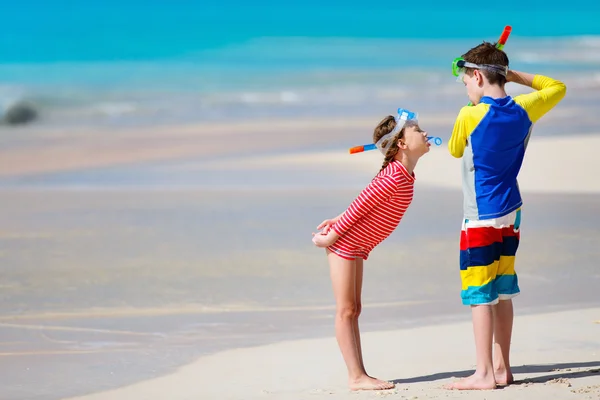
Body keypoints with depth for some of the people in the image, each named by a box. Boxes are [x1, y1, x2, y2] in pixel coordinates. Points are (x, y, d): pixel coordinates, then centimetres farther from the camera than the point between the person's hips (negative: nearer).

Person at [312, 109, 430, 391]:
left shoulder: (405, 175, 5)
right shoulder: (393, 177, -26)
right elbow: (360, 206, -22)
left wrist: (338, 221, 13)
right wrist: (331, 236, -16)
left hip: (358, 247, 10)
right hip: (344, 242, -10)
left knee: (354, 309, 10)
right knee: (346, 310, -5)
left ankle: (360, 375, 13)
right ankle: (356, 377, -4)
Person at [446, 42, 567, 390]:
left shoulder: (470, 116, -16)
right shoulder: (524, 111, -1)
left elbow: (455, 151, 4)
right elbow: (557, 88, 19)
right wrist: (514, 76, 12)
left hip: (481, 218, -6)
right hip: (511, 216, 6)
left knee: (480, 295, -3)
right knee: (502, 292, 12)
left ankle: (484, 374, -3)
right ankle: (502, 369, 16)